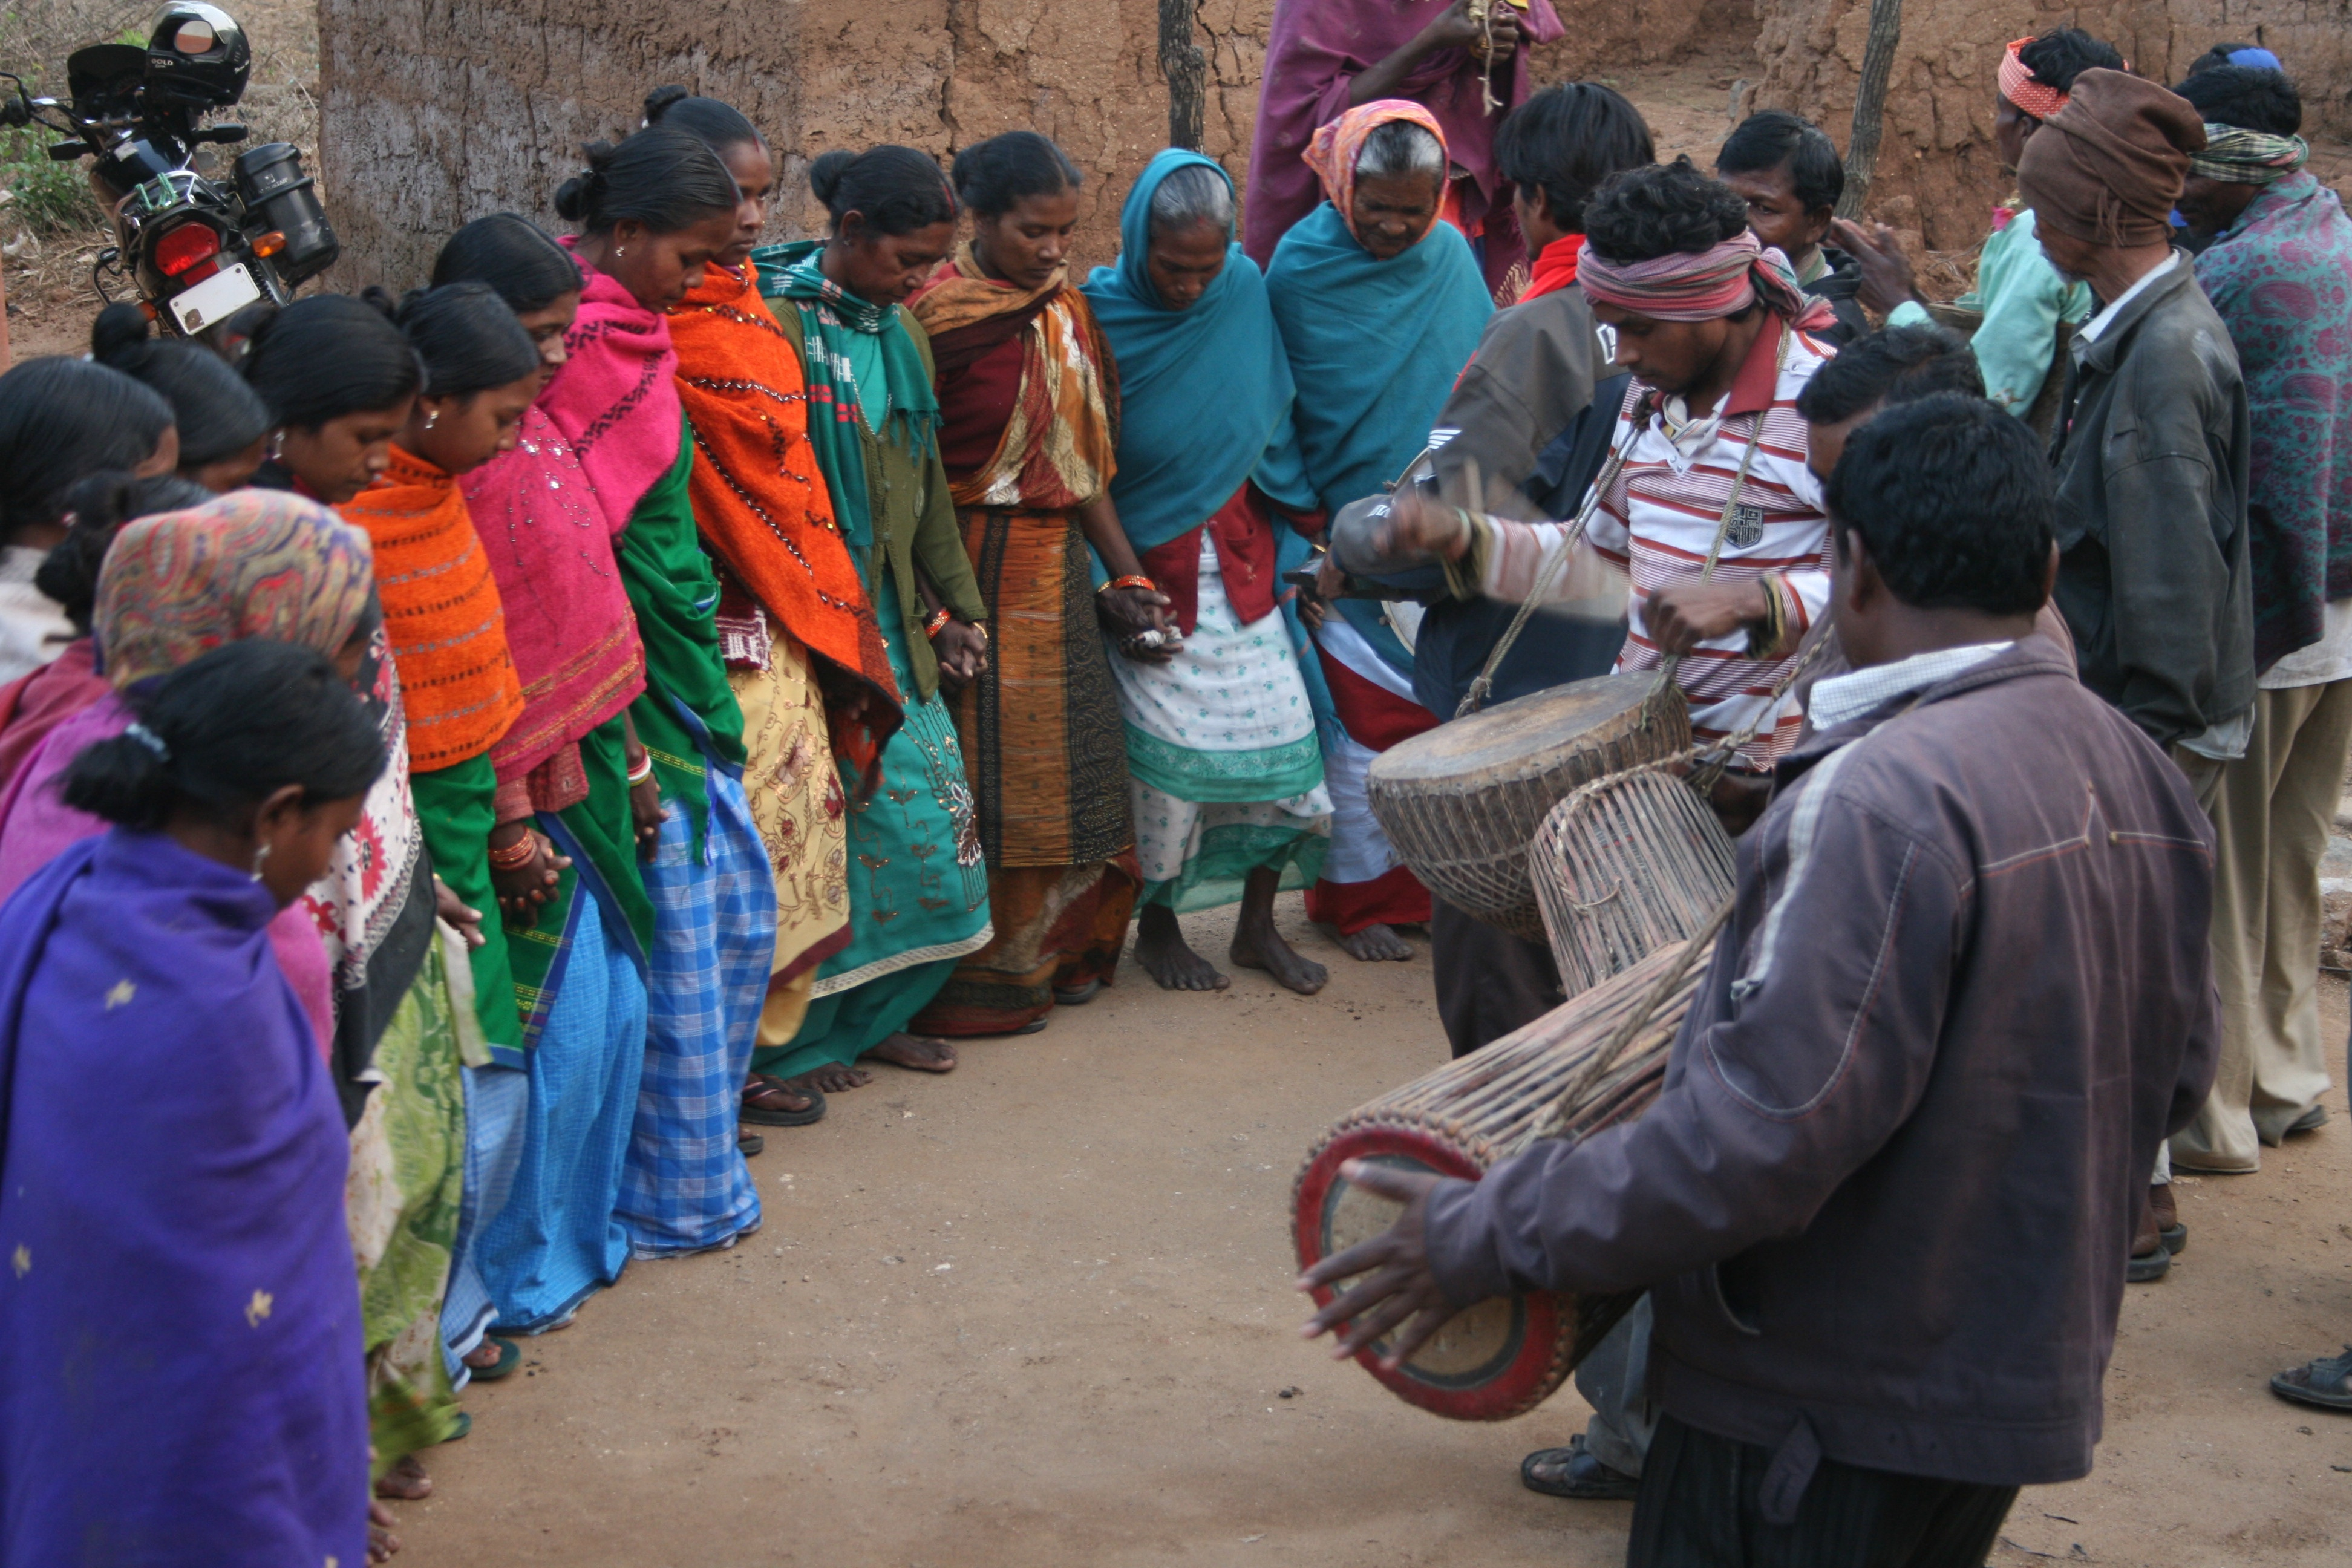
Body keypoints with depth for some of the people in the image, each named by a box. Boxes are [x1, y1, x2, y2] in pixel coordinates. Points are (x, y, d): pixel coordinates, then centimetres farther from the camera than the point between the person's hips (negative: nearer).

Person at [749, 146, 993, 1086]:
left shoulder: (899, 335, 13)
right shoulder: (770, 324, -13)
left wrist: (956, 607, 19)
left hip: (892, 628, 8)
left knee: (928, 820, 8)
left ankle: (870, 1017, 25)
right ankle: (787, 1044, 13)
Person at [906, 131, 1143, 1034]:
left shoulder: (1066, 310, 10)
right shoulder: (938, 317, -13)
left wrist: (1122, 570, 11)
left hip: (1058, 564, 7)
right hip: (978, 573, -7)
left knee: (1070, 752, 12)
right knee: (990, 767, -3)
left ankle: (1059, 951, 25)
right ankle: (982, 982, 7)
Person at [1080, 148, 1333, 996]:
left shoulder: (1246, 293, -2)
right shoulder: (1104, 314, -13)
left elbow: (1274, 429, 9)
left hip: (1240, 559, 4)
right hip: (1146, 566, -4)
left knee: (1278, 731, 2)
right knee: (1167, 747, -4)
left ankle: (1258, 924, 17)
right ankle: (1157, 925, 17)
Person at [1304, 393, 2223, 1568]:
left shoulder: (1881, 799, -25)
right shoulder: (2143, 776, 2)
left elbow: (1761, 1135, -29)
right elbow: (2179, 1070, 12)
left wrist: (1488, 1238, -21)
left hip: (1834, 1406, -8)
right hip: (2030, 1375, 8)